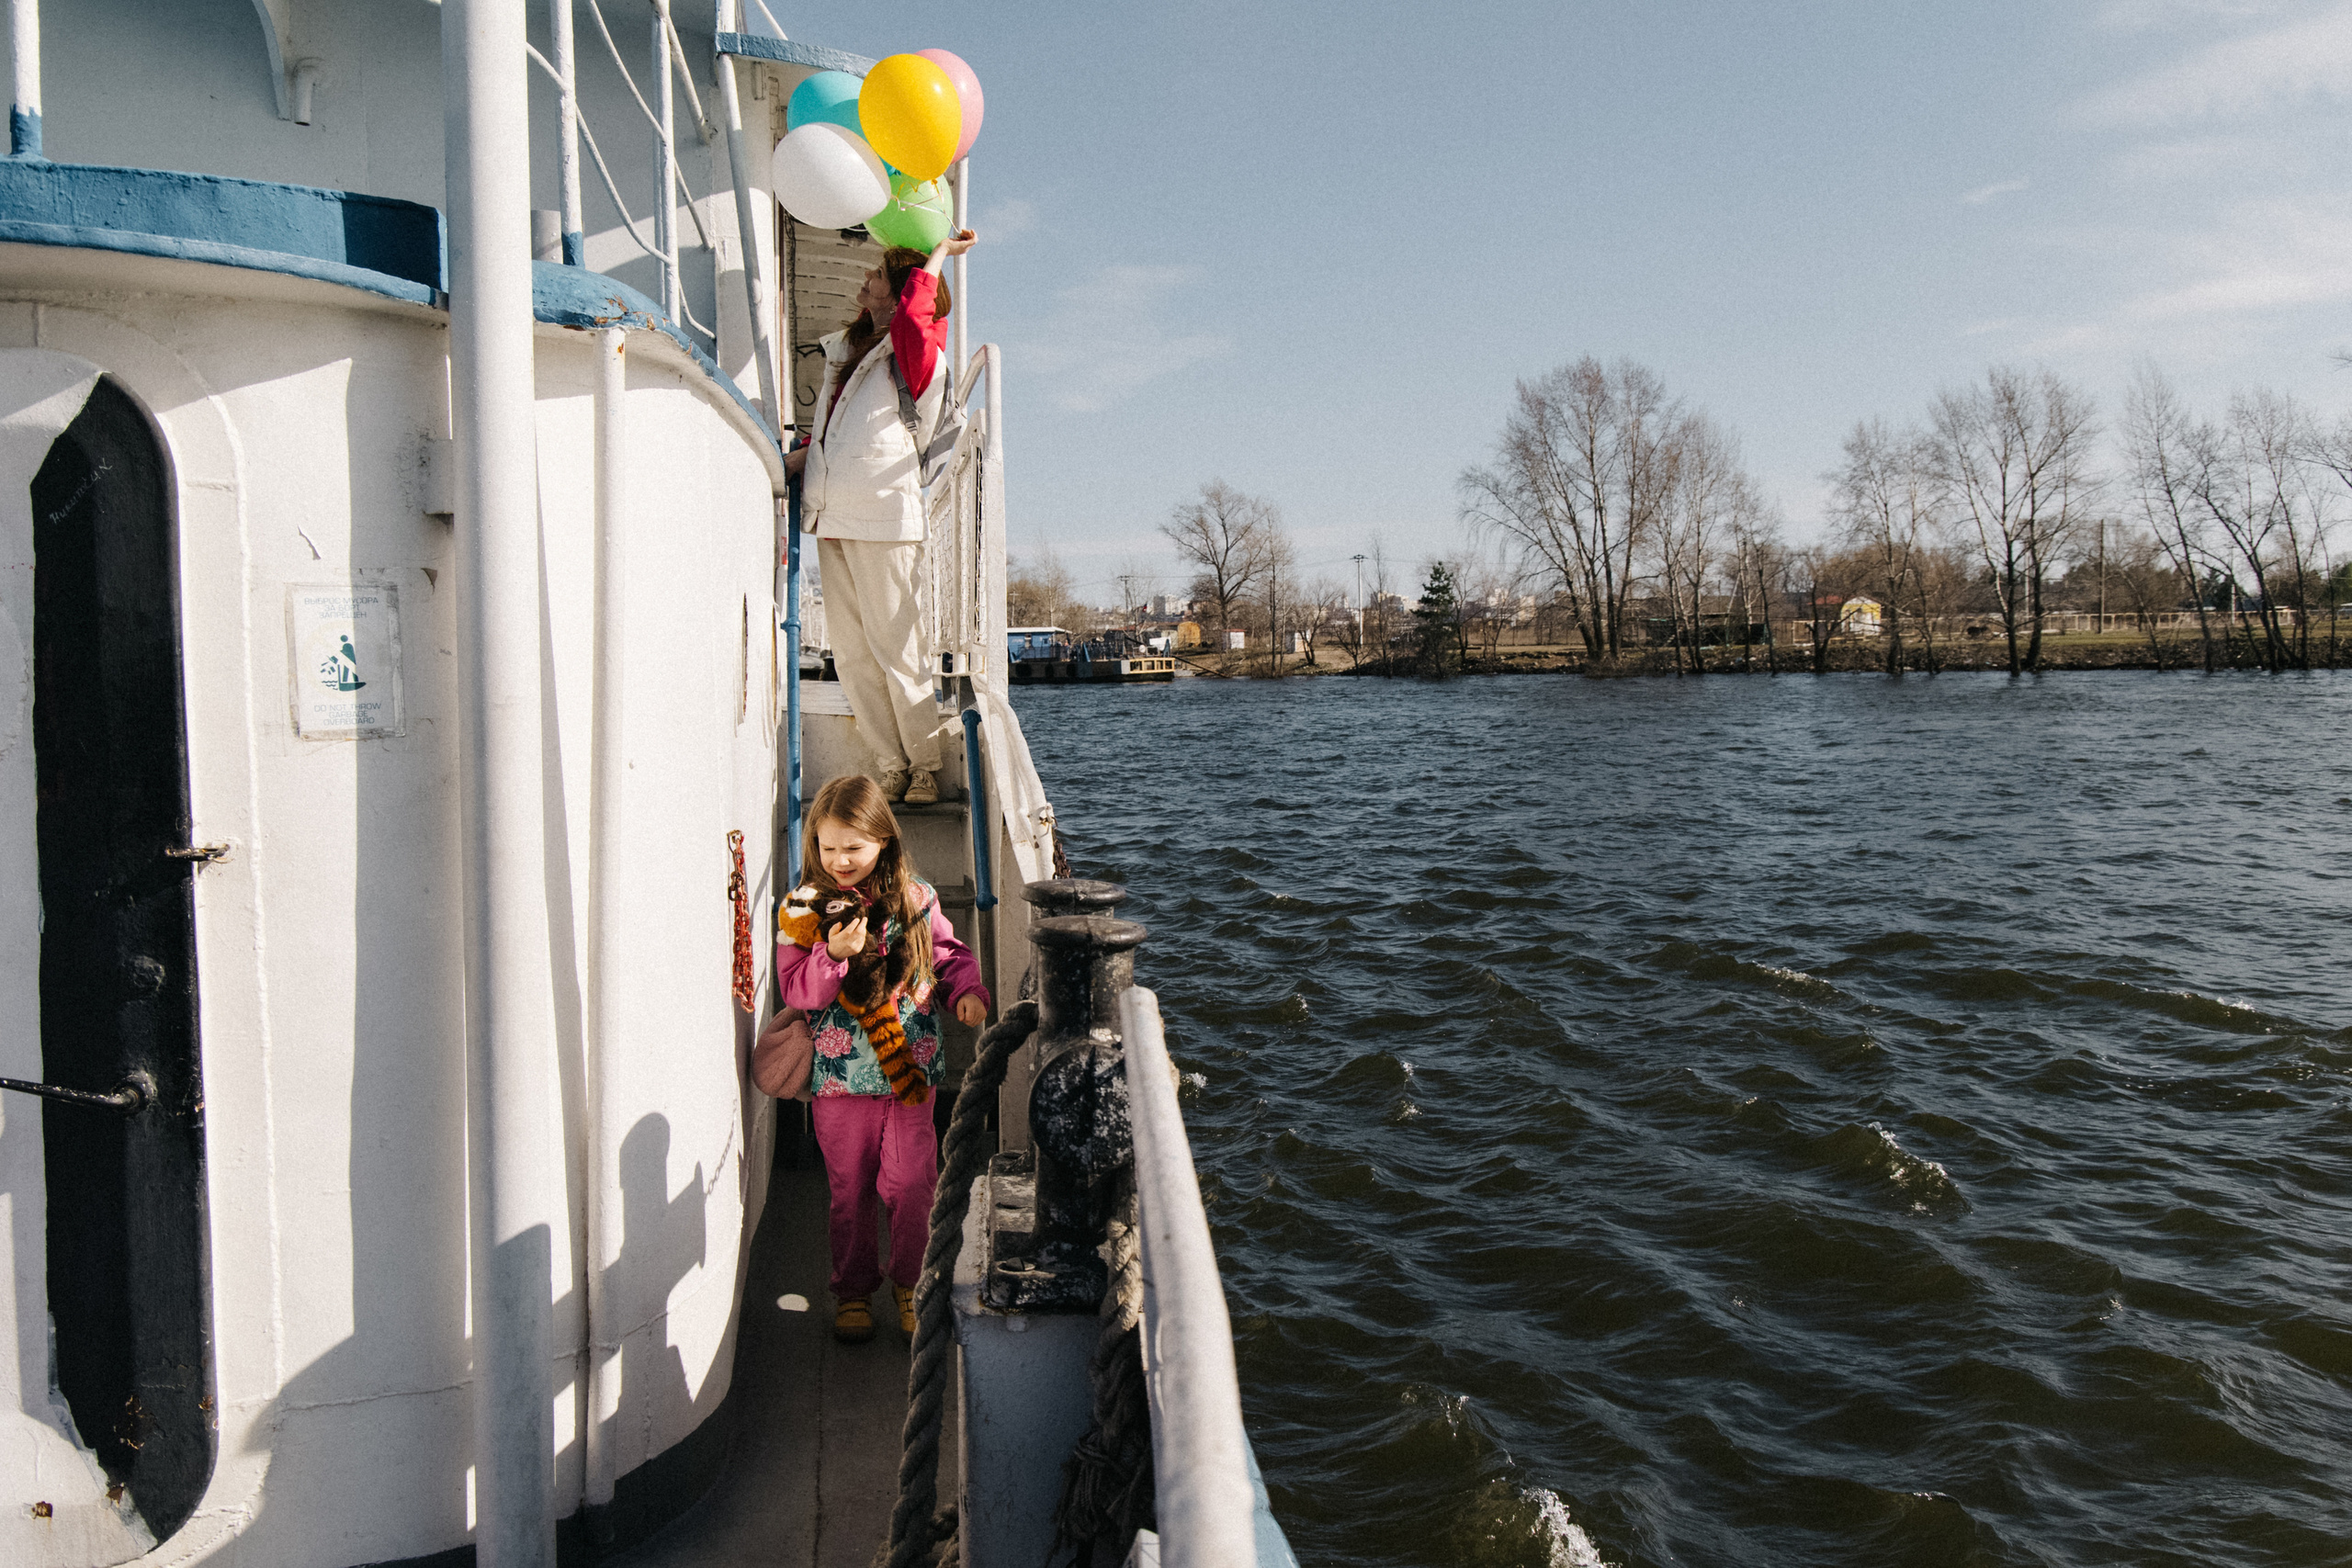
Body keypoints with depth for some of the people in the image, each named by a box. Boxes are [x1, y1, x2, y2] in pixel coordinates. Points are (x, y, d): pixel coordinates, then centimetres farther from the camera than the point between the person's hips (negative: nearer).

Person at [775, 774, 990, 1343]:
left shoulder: (916, 899, -1)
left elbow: (951, 953, 11)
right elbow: (796, 989, -8)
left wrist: (969, 991, -8)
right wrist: (834, 955, -24)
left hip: (910, 1069, 1)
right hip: (840, 1077, 0)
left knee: (913, 1184, 3)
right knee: (849, 1188, 11)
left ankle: (911, 1284, 24)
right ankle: (853, 1290, 30)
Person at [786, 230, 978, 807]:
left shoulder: (915, 356, -4)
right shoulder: (846, 350, 20)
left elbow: (912, 317, -27)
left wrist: (939, 253, -12)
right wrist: (801, 457, 13)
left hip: (883, 518, -8)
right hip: (833, 518, 8)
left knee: (896, 649, -5)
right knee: (852, 656, 5)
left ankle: (926, 767, 6)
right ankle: (892, 768, 11)